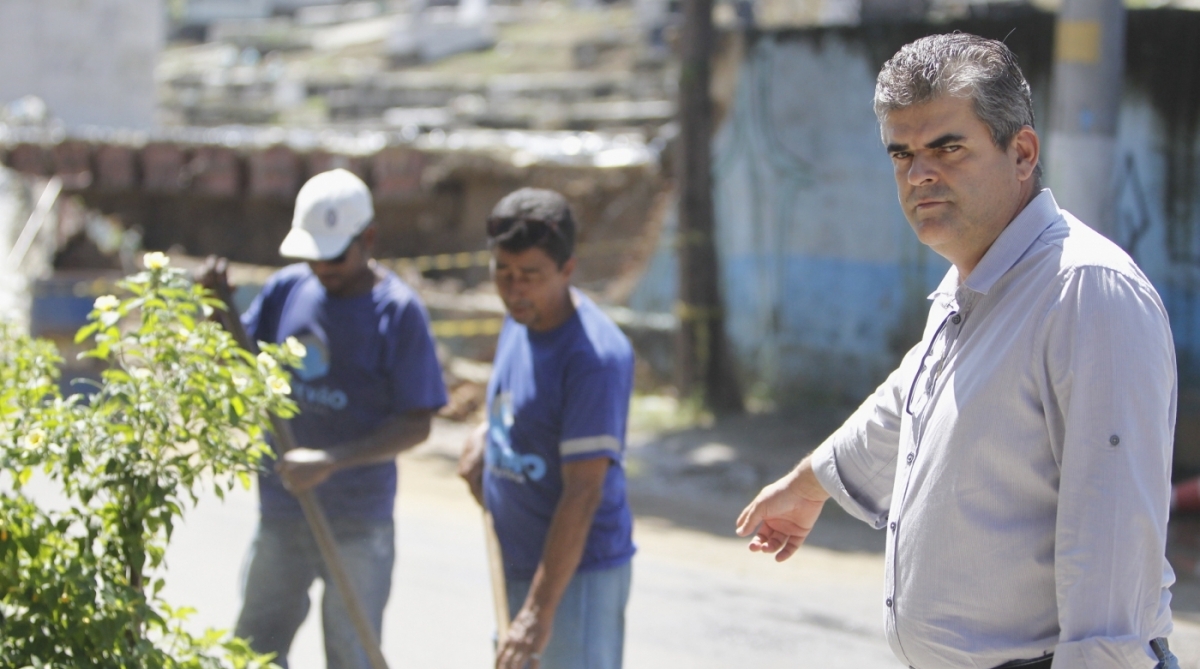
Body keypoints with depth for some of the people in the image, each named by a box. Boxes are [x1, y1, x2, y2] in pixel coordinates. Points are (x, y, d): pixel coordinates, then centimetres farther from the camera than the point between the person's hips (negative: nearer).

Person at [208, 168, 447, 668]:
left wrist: (330, 461, -24)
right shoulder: (286, 290, 1)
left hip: (358, 527, -5)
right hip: (280, 512, 5)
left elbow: (415, 425, -14)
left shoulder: (398, 312, -12)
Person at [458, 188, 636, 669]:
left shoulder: (595, 356, -22)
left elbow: (582, 494, -25)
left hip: (577, 574, -9)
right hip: (516, 566, 9)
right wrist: (488, 436, 4)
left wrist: (540, 611, -27)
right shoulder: (519, 321, 4)